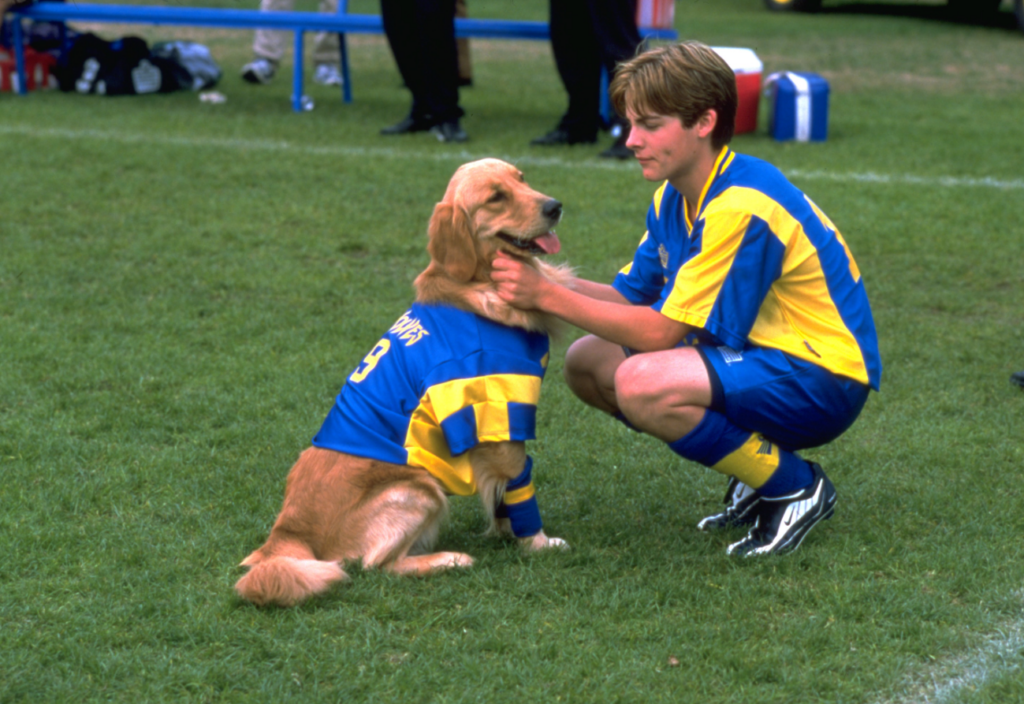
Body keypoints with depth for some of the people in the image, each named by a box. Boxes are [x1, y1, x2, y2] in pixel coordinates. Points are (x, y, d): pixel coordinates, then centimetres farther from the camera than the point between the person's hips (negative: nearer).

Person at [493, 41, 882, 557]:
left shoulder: (741, 208, -24)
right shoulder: (675, 198, 6)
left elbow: (662, 331, -23)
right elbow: (630, 298, 6)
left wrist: (547, 296, -24)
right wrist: (543, 279, -10)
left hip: (824, 382, -10)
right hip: (758, 356, 10)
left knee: (642, 385, -31)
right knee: (588, 362, 4)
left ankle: (795, 487, -9)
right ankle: (758, 473, 10)